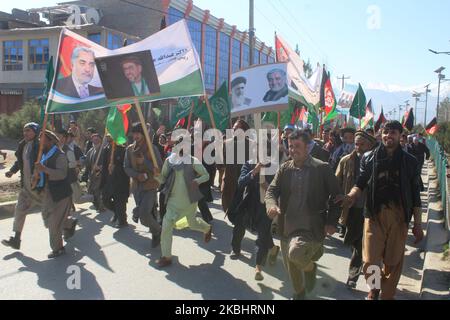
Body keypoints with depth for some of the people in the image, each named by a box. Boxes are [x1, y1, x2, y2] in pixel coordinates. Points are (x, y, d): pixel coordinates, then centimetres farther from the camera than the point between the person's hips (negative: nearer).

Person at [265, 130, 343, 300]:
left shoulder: (322, 168, -6)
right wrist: (272, 204, -24)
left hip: (310, 226, -4)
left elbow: (337, 195, -2)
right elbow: (271, 190, -1)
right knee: (291, 266, 16)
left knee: (295, 253, -29)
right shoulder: (284, 169, 4)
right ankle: (299, 292, 45)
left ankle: (310, 267, 6)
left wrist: (332, 222, -11)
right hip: (287, 226, 5)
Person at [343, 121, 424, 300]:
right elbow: (361, 184, 3)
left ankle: (387, 295, 28)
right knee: (370, 262, -5)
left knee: (393, 261, 7)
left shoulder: (410, 161, 7)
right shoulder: (369, 158, 6)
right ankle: (374, 290, 25)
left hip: (399, 216, 1)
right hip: (375, 214, -1)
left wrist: (418, 224, 7)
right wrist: (351, 196, -20)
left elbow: (415, 194, 8)